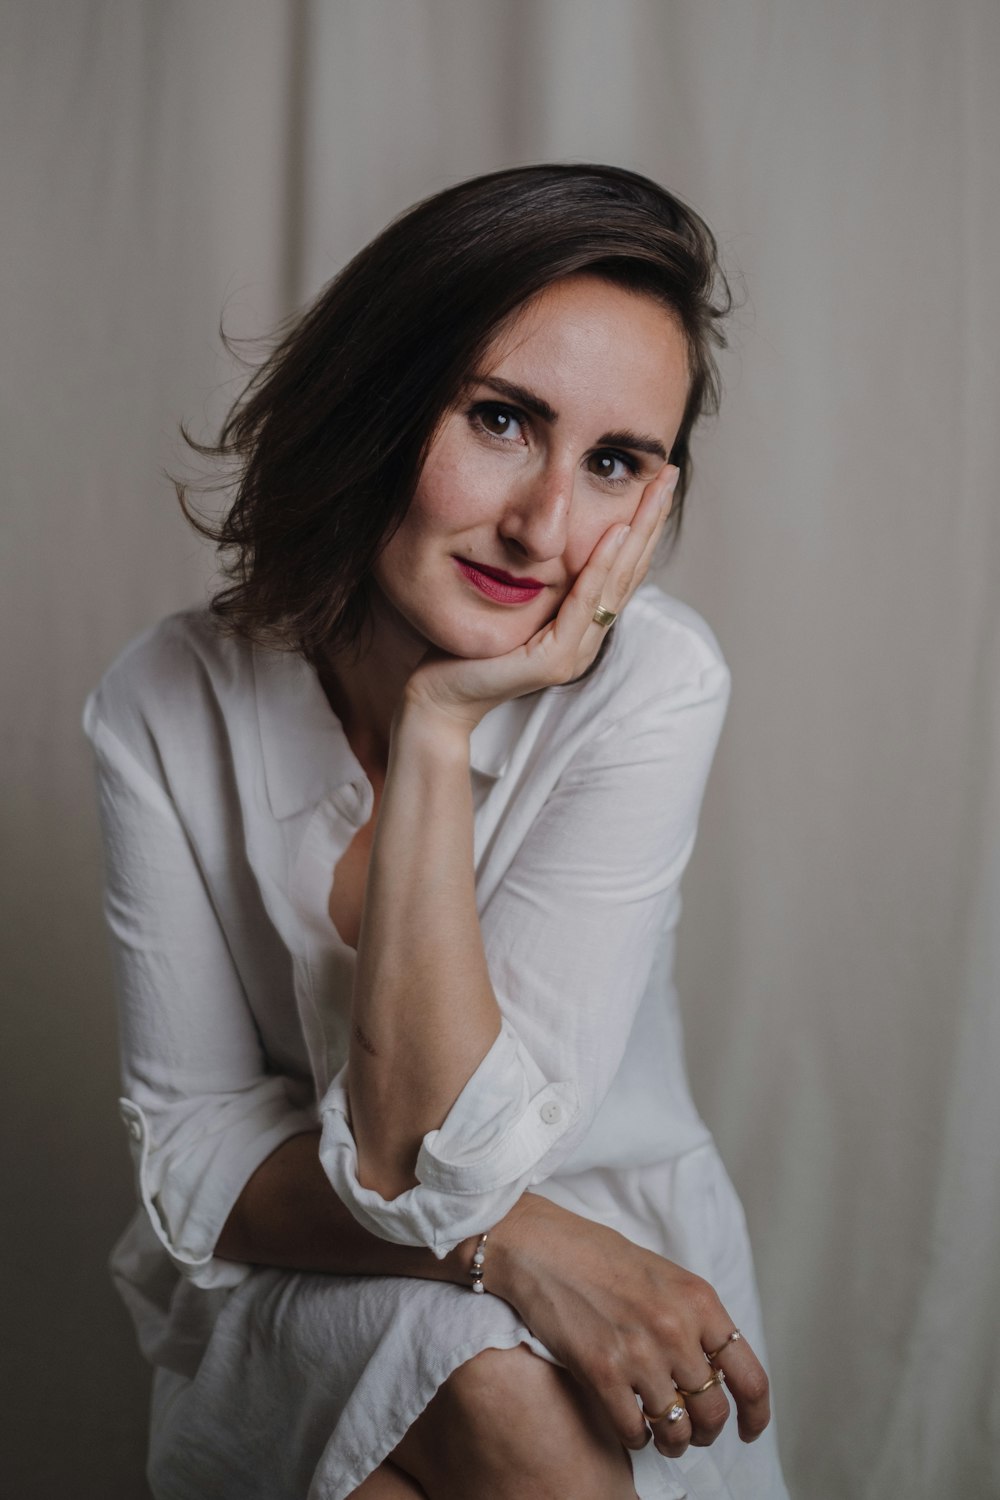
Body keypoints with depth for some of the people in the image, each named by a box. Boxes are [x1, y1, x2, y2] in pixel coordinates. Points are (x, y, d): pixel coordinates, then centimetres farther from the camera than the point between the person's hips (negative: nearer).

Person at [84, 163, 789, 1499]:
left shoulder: (652, 684, -21)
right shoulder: (168, 705, -13)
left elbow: (435, 1157, -24)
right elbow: (189, 1153, -11)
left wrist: (438, 723, -28)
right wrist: (501, 1243, -27)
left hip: (615, 1282, 1)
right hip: (304, 1311, 0)